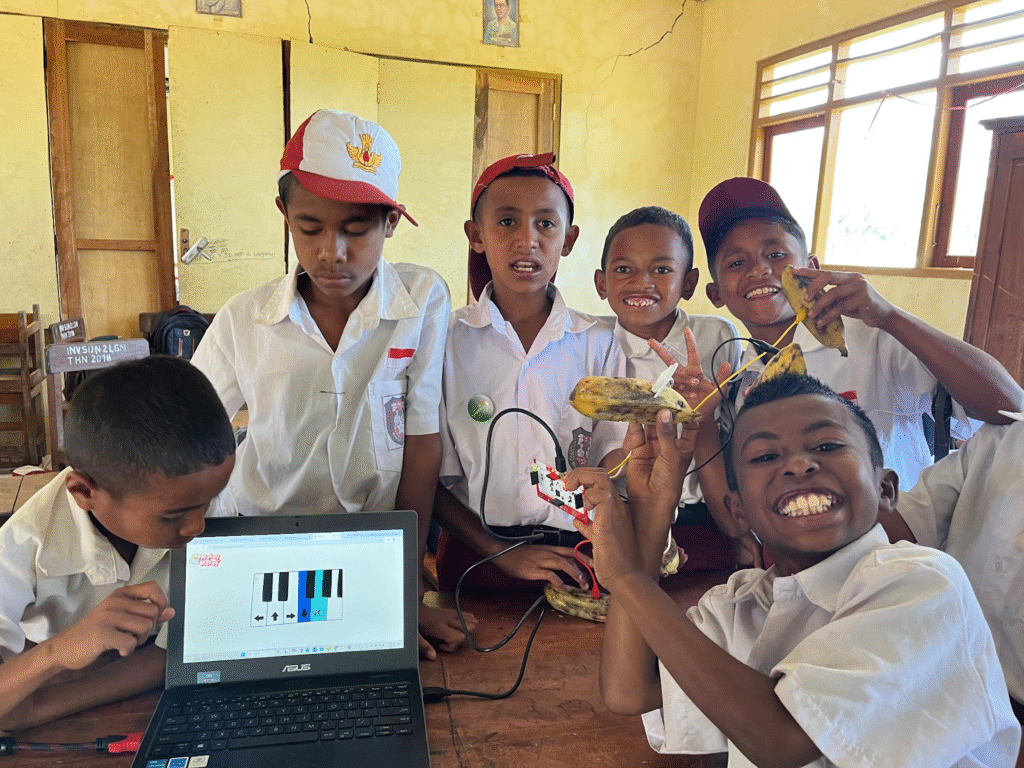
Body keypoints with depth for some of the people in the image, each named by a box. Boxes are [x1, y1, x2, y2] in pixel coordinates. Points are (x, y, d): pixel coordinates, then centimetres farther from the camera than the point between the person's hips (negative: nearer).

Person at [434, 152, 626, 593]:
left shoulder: (599, 344, 4)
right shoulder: (446, 341, 0)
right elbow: (429, 479, 0)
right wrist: (504, 554, -9)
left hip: (577, 559, 1)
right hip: (478, 555, -1)